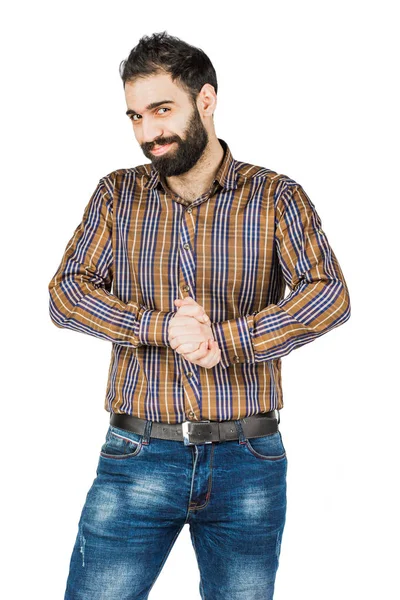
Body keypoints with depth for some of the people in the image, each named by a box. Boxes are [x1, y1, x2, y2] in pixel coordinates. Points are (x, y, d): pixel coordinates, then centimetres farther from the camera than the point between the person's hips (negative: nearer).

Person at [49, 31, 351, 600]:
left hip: (247, 465, -1)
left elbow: (330, 295, -12)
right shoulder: (117, 194, 6)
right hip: (137, 458, 1)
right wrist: (162, 329, -17)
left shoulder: (276, 197, -1)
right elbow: (65, 292, -2)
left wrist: (222, 340, -21)